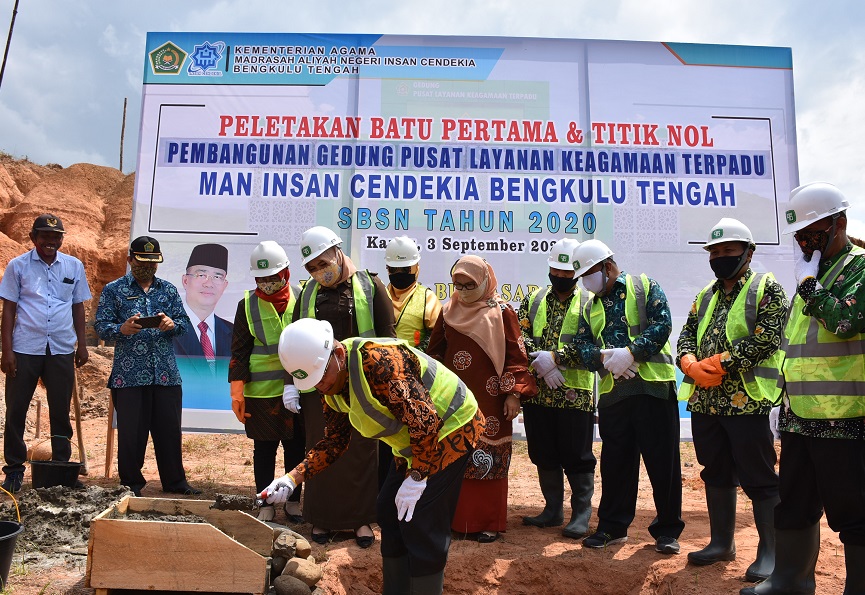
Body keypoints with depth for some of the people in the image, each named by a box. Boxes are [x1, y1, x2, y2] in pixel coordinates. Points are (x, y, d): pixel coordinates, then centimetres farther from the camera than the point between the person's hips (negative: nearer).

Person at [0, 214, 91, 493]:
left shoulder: (74, 266, 7)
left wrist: (82, 344, 7)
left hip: (62, 350, 1)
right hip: (25, 349, -1)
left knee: (60, 411, 8)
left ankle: (62, 466, 18)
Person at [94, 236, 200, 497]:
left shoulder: (168, 289, 14)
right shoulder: (114, 290, 6)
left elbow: (185, 323, 11)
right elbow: (101, 326, 0)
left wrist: (172, 324, -11)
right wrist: (122, 329, -21)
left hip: (166, 374, 3)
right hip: (129, 375, -2)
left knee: (170, 429, 7)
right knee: (131, 432, 4)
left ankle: (175, 482, 19)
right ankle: (131, 484, 20)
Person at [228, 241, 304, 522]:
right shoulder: (248, 304, 0)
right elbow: (239, 351, 1)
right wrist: (237, 392, -3)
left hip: (298, 390, 1)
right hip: (260, 391, 0)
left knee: (295, 446, 10)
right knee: (264, 448, 9)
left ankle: (293, 502, 27)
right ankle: (266, 505, 23)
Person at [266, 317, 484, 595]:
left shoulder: (379, 360, -32)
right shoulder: (334, 388, -1)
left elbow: (424, 420, -33)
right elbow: (335, 440, 6)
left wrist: (416, 478, -24)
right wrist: (294, 477, -6)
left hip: (450, 429, -9)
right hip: (412, 443, 9)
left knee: (421, 525, -8)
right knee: (390, 513, 11)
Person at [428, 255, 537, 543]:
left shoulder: (502, 312, -2)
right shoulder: (448, 311, 9)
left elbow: (516, 355, -4)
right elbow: (435, 351, 14)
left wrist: (514, 393, -10)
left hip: (488, 401, -3)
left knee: (489, 460, 2)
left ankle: (489, 522, 14)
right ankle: (456, 517, 20)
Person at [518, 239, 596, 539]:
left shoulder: (589, 304, 1)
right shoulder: (534, 299, 11)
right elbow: (521, 334, 1)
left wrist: (553, 357, -20)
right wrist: (542, 364, -14)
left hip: (575, 393, -4)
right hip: (537, 392, 4)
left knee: (576, 456, 3)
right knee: (544, 455, 12)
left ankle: (581, 513, 17)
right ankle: (553, 510, 27)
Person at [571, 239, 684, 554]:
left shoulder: (645, 287, 3)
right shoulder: (591, 308, 17)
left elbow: (662, 325, -10)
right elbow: (582, 346, 7)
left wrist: (630, 352, -21)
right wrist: (603, 357, -15)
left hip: (653, 386, -4)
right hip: (611, 392, 5)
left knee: (662, 460, 3)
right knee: (615, 461, 11)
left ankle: (668, 530, 17)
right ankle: (612, 526, 23)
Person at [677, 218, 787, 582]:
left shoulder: (767, 288, -2)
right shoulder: (705, 295, 17)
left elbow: (765, 338, -15)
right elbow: (687, 336, 12)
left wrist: (718, 364, -17)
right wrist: (692, 365, -9)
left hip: (746, 400, -6)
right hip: (704, 401, 6)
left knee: (759, 478, 2)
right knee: (716, 474, 14)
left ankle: (771, 552, 15)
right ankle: (721, 543, 27)